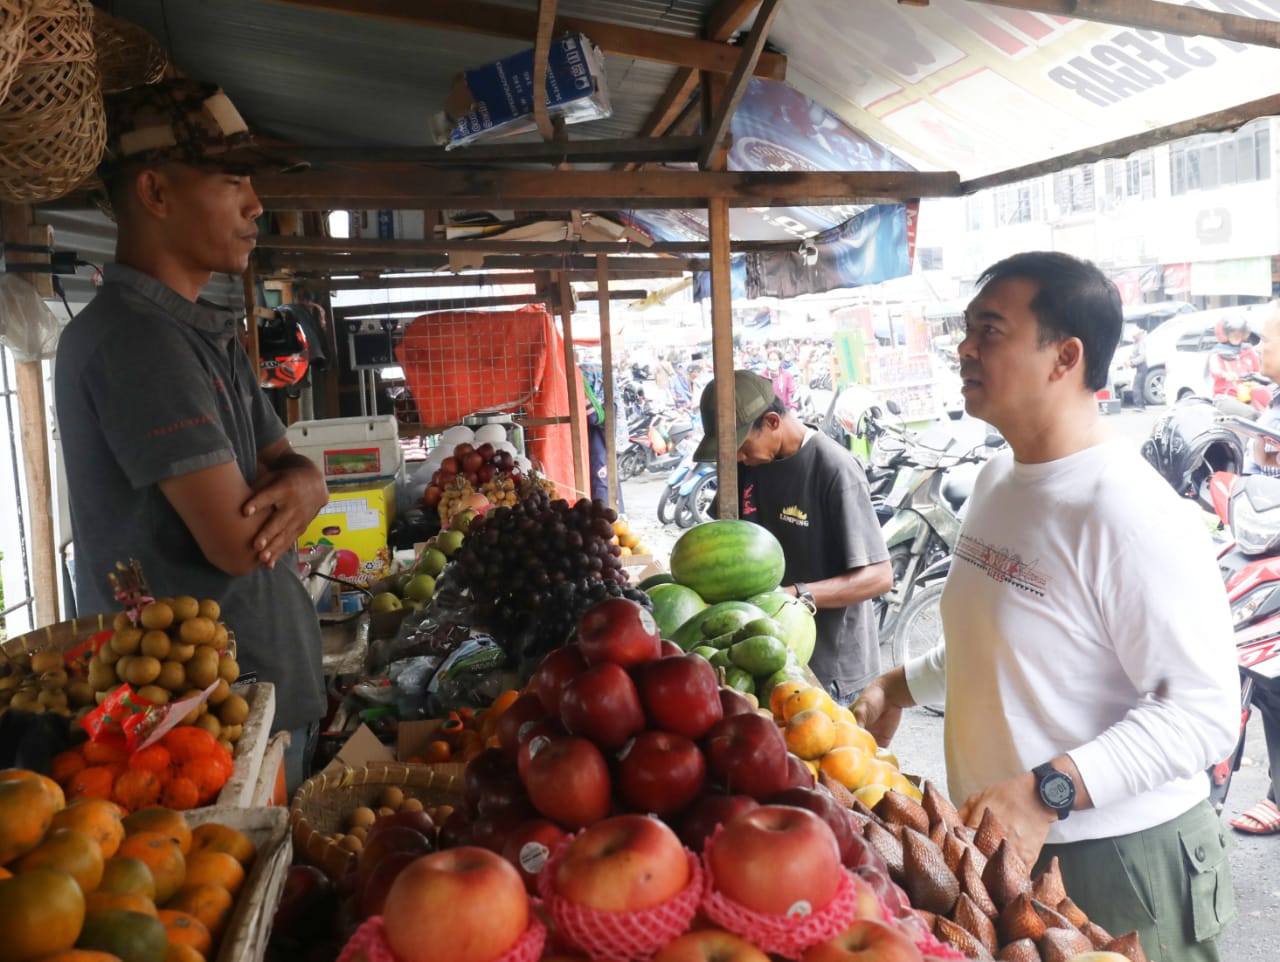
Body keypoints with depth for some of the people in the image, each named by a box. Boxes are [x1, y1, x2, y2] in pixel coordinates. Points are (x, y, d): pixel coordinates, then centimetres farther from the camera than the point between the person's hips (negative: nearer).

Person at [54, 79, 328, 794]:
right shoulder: (134, 338, -19)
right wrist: (279, 493, -2)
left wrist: (296, 488, -14)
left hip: (274, 683, 9)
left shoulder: (215, 336, 12)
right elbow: (236, 541, -25)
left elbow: (291, 465, 10)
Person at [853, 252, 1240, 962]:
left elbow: (1206, 710, -25)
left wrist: (1048, 791, -32)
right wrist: (901, 686, 10)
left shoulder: (1129, 515, -24)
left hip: (1117, 860, -8)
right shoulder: (996, 479, 4)